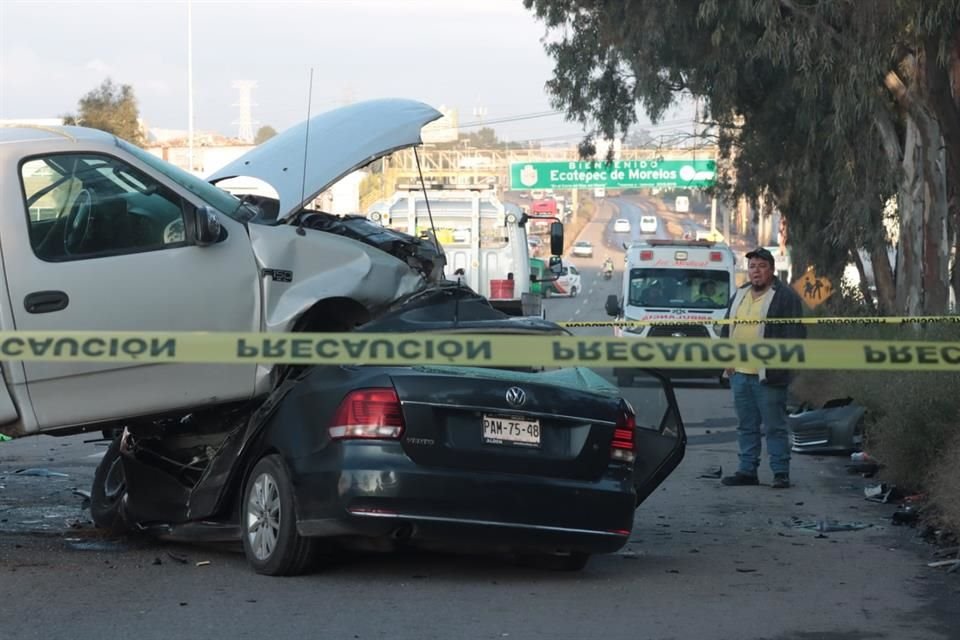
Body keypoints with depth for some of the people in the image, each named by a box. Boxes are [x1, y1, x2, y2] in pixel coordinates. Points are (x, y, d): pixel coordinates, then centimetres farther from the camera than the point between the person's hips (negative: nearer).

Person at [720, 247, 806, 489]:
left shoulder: (785, 297, -4)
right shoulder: (739, 296, 17)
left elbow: (795, 334, -8)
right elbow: (727, 330, 25)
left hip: (768, 376, -7)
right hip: (739, 372, 7)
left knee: (775, 426, -4)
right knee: (746, 426, 11)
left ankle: (781, 473, 0)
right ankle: (747, 470, 17)